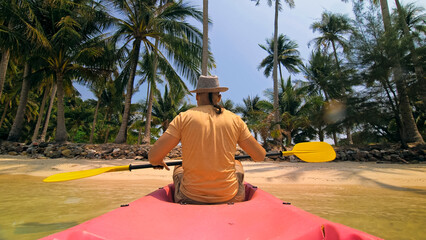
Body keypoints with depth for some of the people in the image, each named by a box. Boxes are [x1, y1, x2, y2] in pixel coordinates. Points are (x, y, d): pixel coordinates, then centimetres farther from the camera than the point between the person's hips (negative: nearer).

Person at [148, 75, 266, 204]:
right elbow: (260, 156, 4)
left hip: (190, 199, 0)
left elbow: (153, 157, -10)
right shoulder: (235, 119, -3)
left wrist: (159, 162, 14)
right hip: (228, 198, 1)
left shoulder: (183, 117, -7)